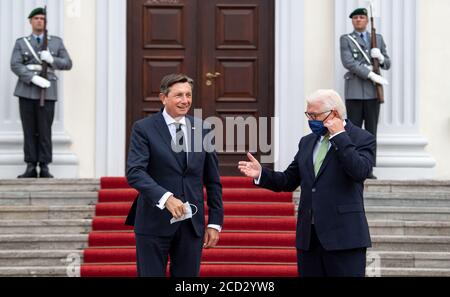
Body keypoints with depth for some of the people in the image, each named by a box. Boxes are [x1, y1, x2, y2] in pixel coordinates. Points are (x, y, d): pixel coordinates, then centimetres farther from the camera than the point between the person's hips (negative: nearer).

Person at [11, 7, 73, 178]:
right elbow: (15, 65, -3)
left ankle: (44, 168, 0)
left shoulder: (57, 42, 12)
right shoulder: (21, 43, 10)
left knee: (45, 130, -3)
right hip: (26, 91, 1)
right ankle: (31, 167, 4)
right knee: (29, 130, 1)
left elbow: (68, 64, 6)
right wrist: (33, 78, -18)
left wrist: (52, 60, -13)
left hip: (47, 91, -1)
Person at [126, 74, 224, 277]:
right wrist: (165, 198, -28)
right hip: (154, 223, -3)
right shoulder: (144, 129, -3)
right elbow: (134, 172, -15)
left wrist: (215, 222, 6)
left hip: (192, 223, 3)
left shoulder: (202, 129, 8)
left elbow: (212, 181, 11)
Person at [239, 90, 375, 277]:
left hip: (343, 236, -6)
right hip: (308, 235, 6)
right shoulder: (307, 142, 16)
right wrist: (261, 174, 1)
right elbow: (288, 181, 19)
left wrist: (339, 136, -16)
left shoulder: (362, 139, -2)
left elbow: (360, 172, -20)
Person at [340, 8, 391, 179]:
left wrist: (381, 57, -9)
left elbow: (387, 65, 15)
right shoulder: (346, 40, 5)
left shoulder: (378, 39, 16)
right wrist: (371, 74, -17)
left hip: (373, 92, 3)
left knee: (371, 131, 3)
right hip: (354, 92, -3)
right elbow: (348, 63, -10)